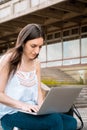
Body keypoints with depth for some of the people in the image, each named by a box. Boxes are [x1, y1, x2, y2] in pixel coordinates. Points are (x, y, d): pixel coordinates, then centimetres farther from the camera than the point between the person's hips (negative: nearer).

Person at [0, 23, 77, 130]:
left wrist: (41, 106, -9)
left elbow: (38, 90, 12)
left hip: (31, 112, 6)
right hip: (11, 113, -5)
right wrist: (22, 105, -24)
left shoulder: (36, 63, 12)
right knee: (55, 120, -29)